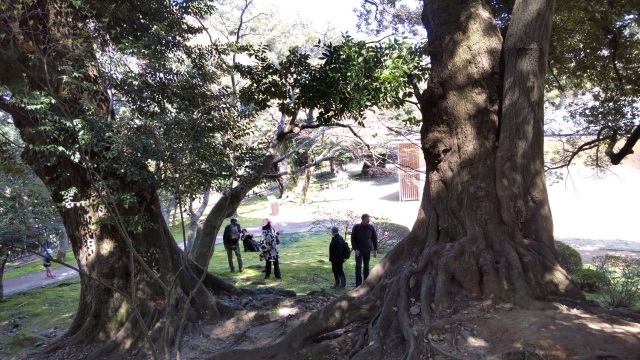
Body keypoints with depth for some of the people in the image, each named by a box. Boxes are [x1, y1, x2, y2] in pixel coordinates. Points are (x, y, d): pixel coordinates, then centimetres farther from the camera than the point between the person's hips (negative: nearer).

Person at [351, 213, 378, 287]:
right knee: (358, 266, -7)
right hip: (359, 250, -2)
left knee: (366, 266, 9)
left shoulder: (371, 228, 0)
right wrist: (355, 249, -11)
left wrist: (375, 250, 0)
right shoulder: (356, 227, -6)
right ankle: (358, 284, -4)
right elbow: (352, 239, -3)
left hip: (367, 250, 2)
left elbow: (375, 239, 5)